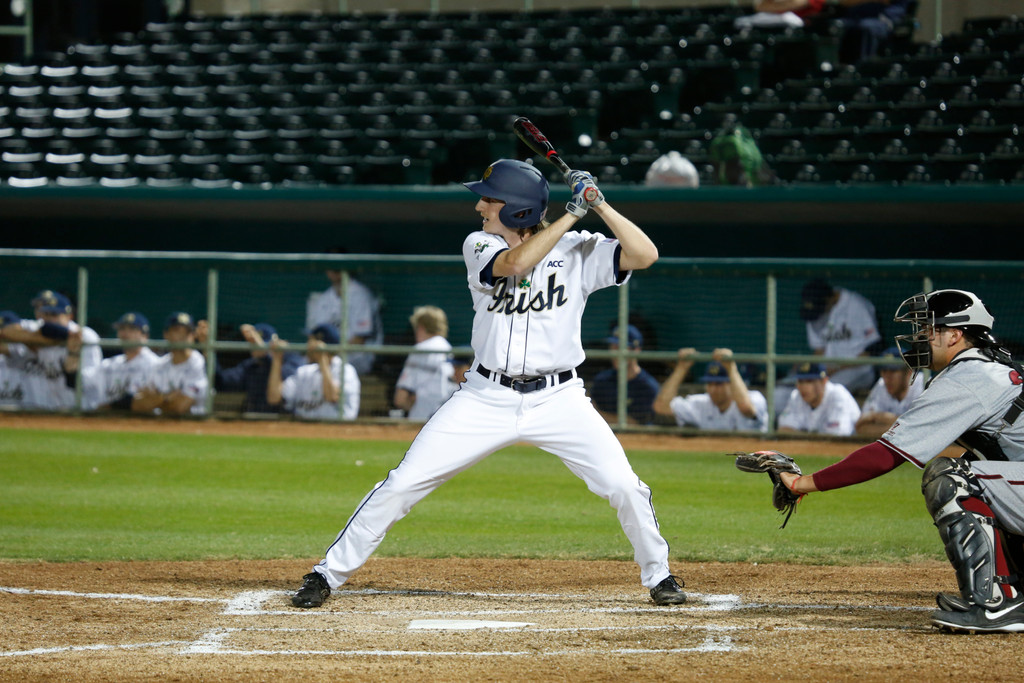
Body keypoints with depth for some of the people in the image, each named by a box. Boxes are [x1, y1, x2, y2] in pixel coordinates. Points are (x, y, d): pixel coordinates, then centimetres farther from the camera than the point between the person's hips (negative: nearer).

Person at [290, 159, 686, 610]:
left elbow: (644, 255, -13)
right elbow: (515, 263, -23)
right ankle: (329, 573, 5)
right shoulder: (479, 246, -2)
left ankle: (658, 575, 12)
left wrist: (599, 205, -19)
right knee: (404, 483, -6)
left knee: (623, 486, -13)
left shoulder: (578, 252, -3)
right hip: (487, 398, 1)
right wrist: (573, 212, -22)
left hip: (557, 400, 0)